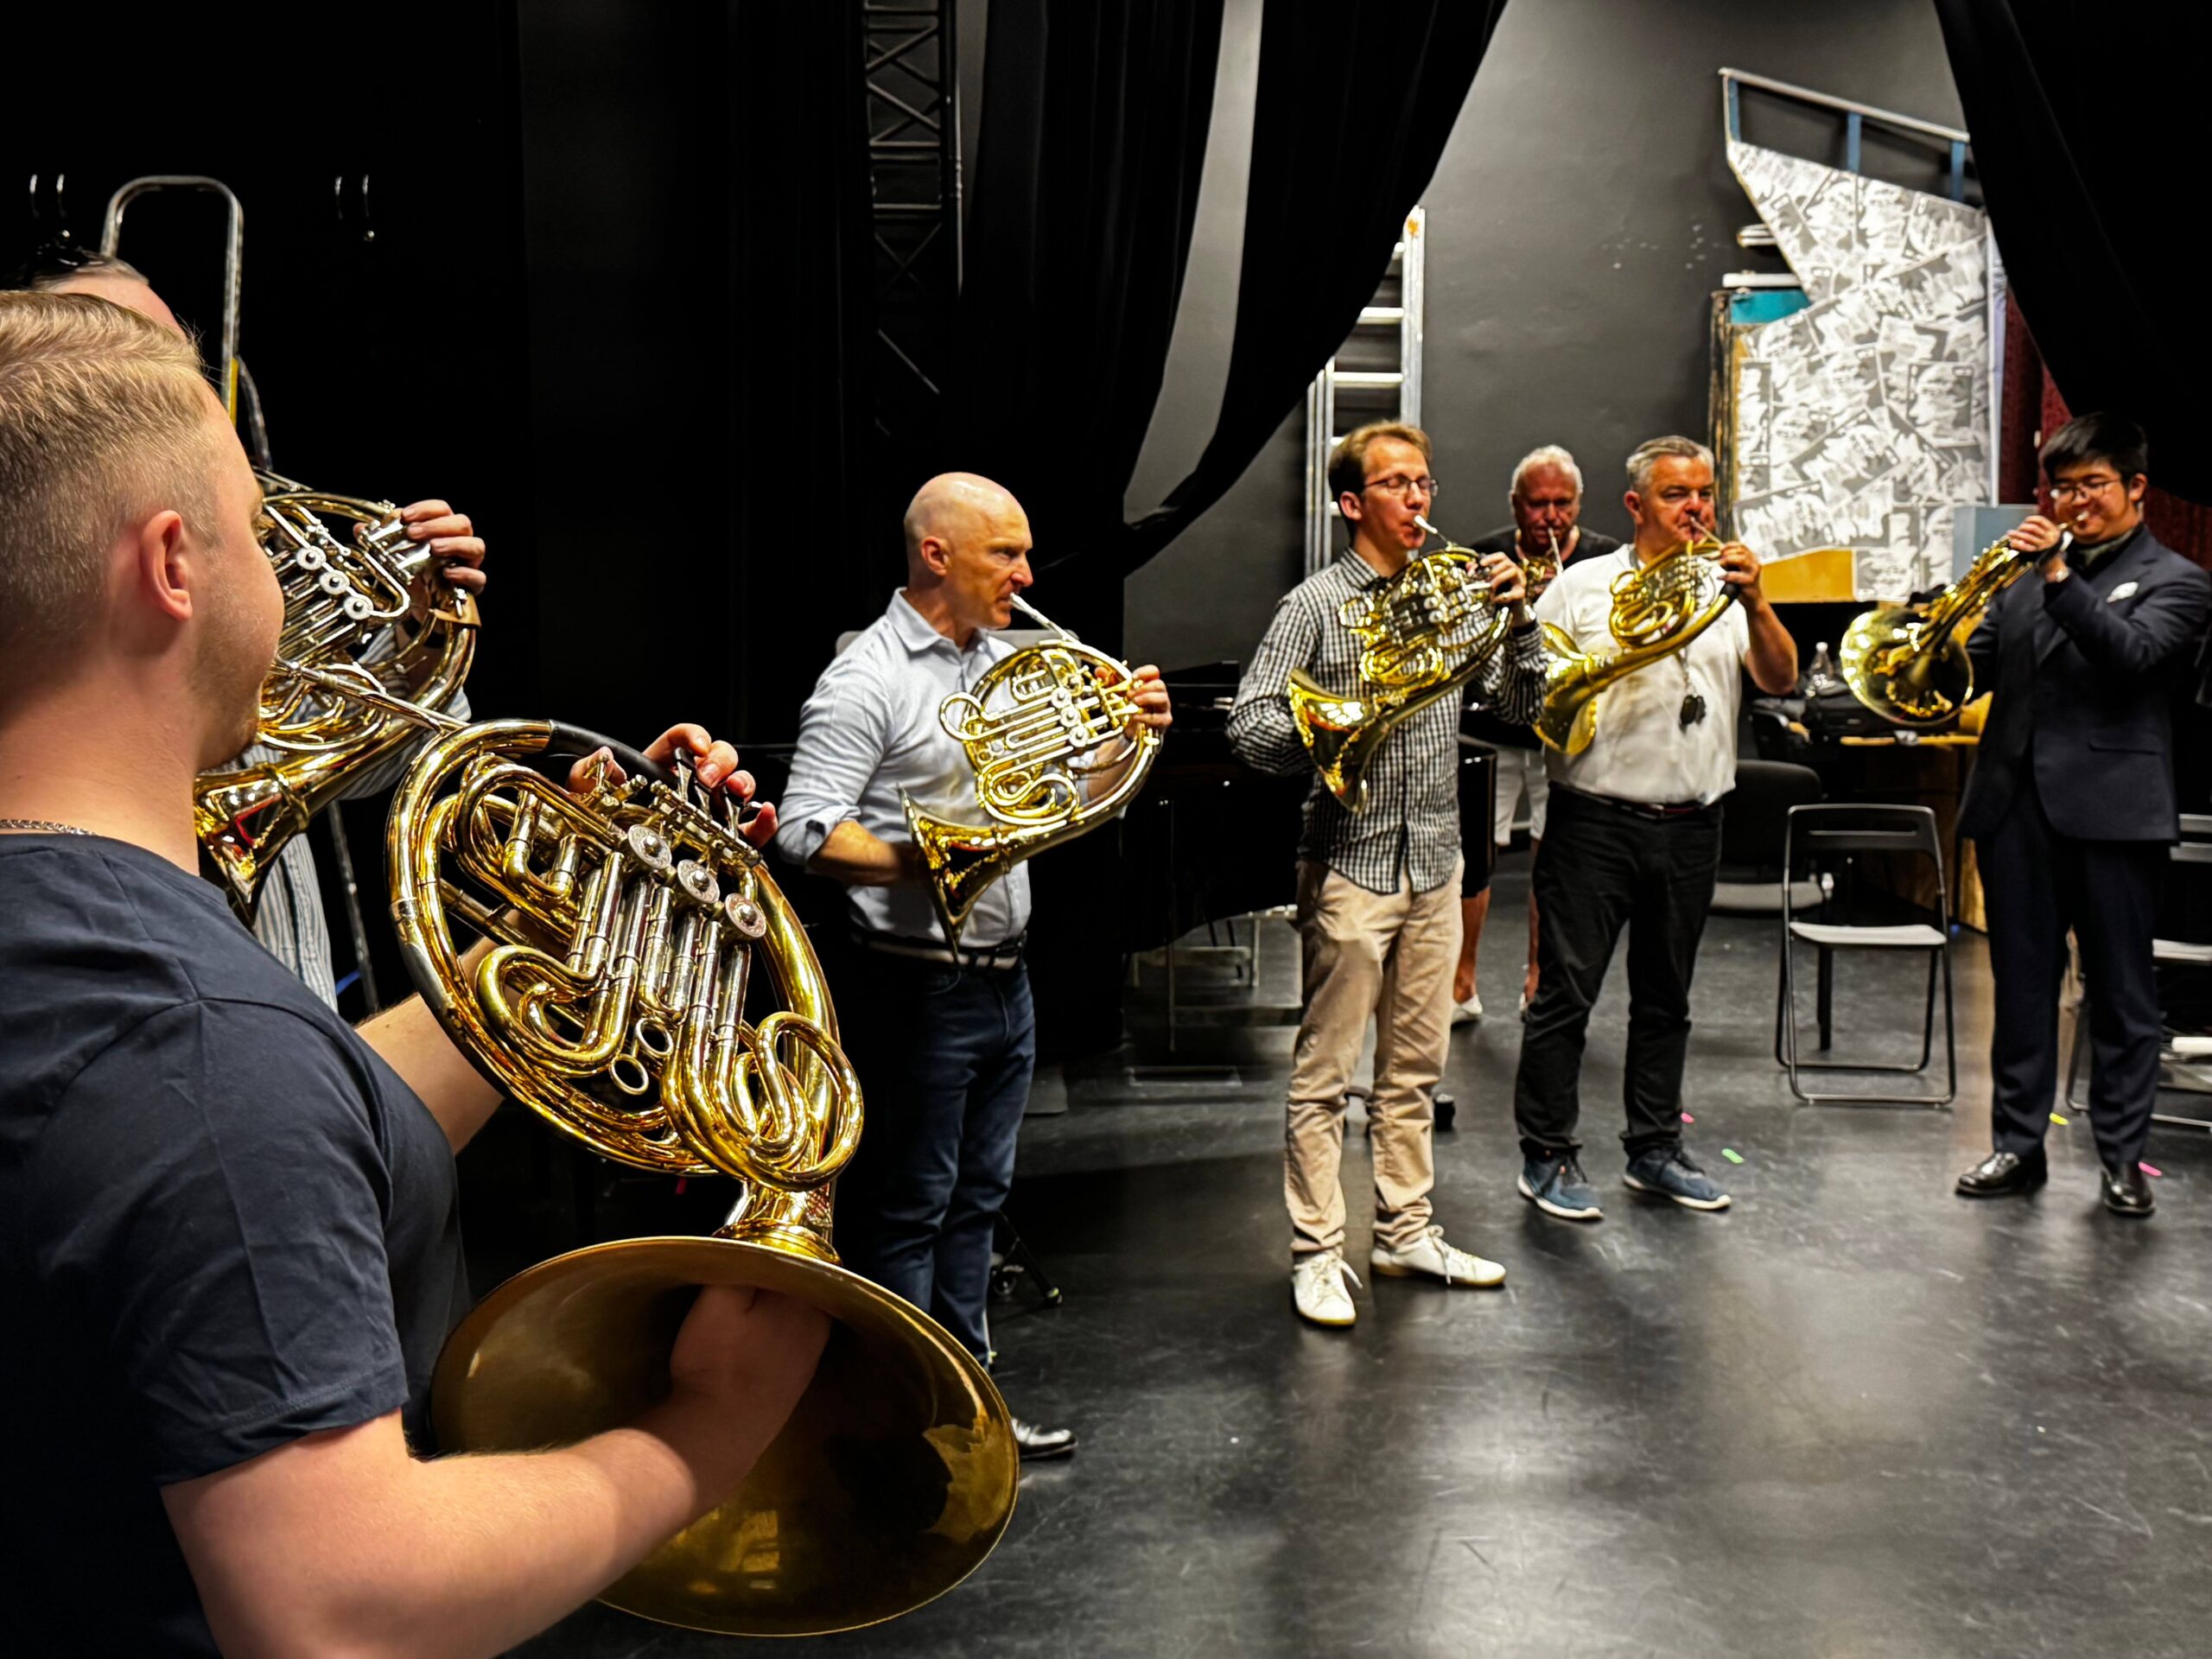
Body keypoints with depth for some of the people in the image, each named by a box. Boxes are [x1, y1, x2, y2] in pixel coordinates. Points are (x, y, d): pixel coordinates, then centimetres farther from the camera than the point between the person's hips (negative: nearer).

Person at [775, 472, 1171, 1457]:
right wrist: (924, 860, -30)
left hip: (1005, 978, 8)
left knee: (975, 1198, 17)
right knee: (904, 1208, 4)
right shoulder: (867, 680, -12)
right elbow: (805, 831, -19)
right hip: (917, 986, -8)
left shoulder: (1010, 663, 12)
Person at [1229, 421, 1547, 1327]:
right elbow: (1248, 725, -11)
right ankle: (1316, 1253, 11)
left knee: (1415, 1066, 14)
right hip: (1349, 862, -5)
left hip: (1434, 860, 6)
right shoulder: (1316, 603, -5)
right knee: (1325, 1072, 1)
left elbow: (1523, 702, 9)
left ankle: (1405, 1231, 27)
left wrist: (1518, 618, -6)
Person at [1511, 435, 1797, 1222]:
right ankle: (1548, 1156, 10)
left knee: (1666, 997, 14)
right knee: (1566, 991, -1)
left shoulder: (1727, 589, 10)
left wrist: (1754, 602, -17)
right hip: (1596, 823, -4)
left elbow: (1779, 680, -3)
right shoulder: (1583, 585, 1)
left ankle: (1654, 1149, 26)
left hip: (1690, 827, 4)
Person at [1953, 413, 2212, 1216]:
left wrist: (2060, 576, -22)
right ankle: (2017, 1143, 18)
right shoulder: (2027, 573, 17)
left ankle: (2123, 1156, 14)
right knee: (2021, 985, 9)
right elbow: (1980, 665, 12)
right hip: (2017, 804, 4)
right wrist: (1944, 655, -9)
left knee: (2122, 992, 4)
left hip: (2112, 809, -4)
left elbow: (2133, 652, -16)